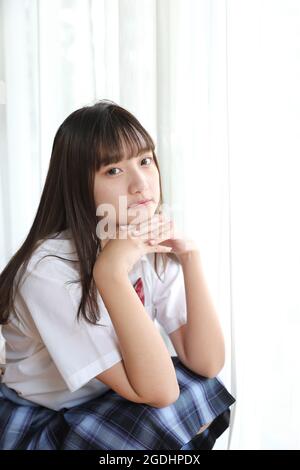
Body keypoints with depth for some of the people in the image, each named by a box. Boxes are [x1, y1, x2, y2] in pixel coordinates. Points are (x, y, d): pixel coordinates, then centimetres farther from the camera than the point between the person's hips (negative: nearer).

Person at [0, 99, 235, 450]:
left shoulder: (154, 248, -8)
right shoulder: (50, 269, -29)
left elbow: (207, 364, -16)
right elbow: (158, 391, -32)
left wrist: (189, 255, -23)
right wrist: (111, 272, -40)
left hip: (104, 405, 6)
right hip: (35, 426, -6)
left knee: (202, 391, -17)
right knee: (168, 414, -26)